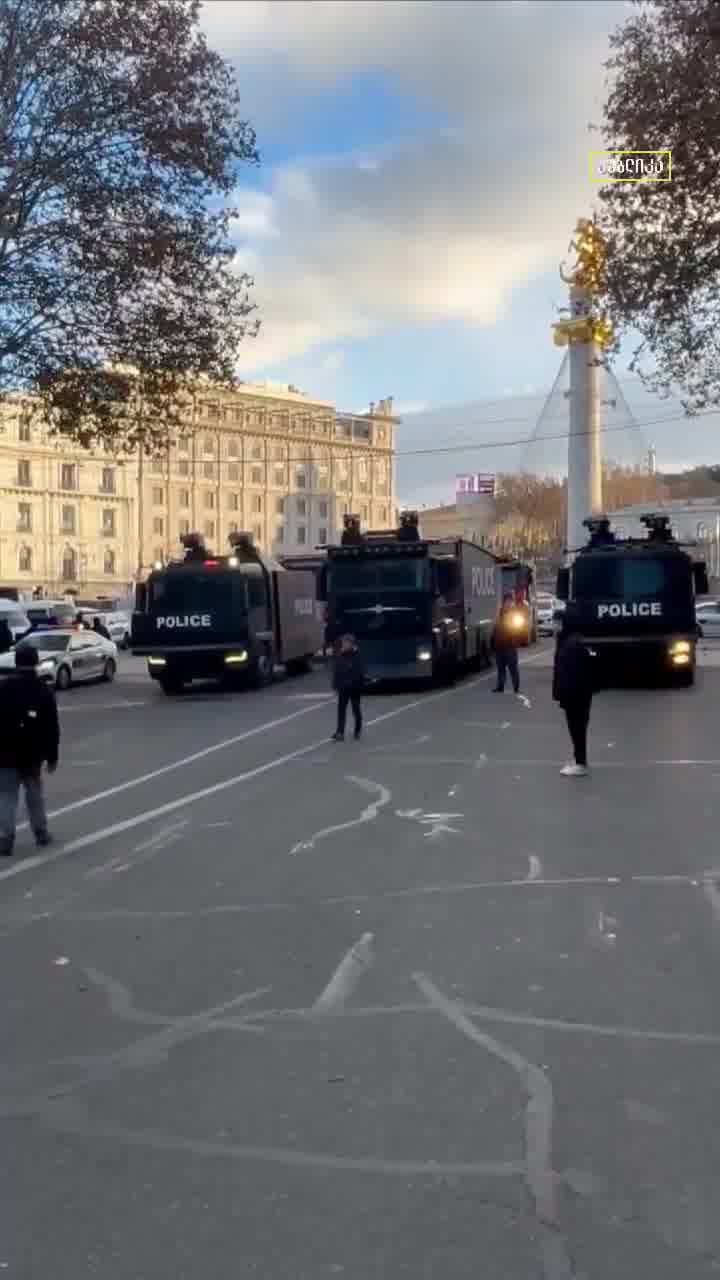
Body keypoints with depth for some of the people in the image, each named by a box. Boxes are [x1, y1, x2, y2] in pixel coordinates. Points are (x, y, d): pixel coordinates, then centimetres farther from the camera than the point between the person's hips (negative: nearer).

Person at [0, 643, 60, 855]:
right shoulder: (44, 691, -2)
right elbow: (52, 728, -1)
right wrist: (52, 756, 6)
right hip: (32, 754, 2)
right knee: (34, 793, 17)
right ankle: (41, 833, 23)